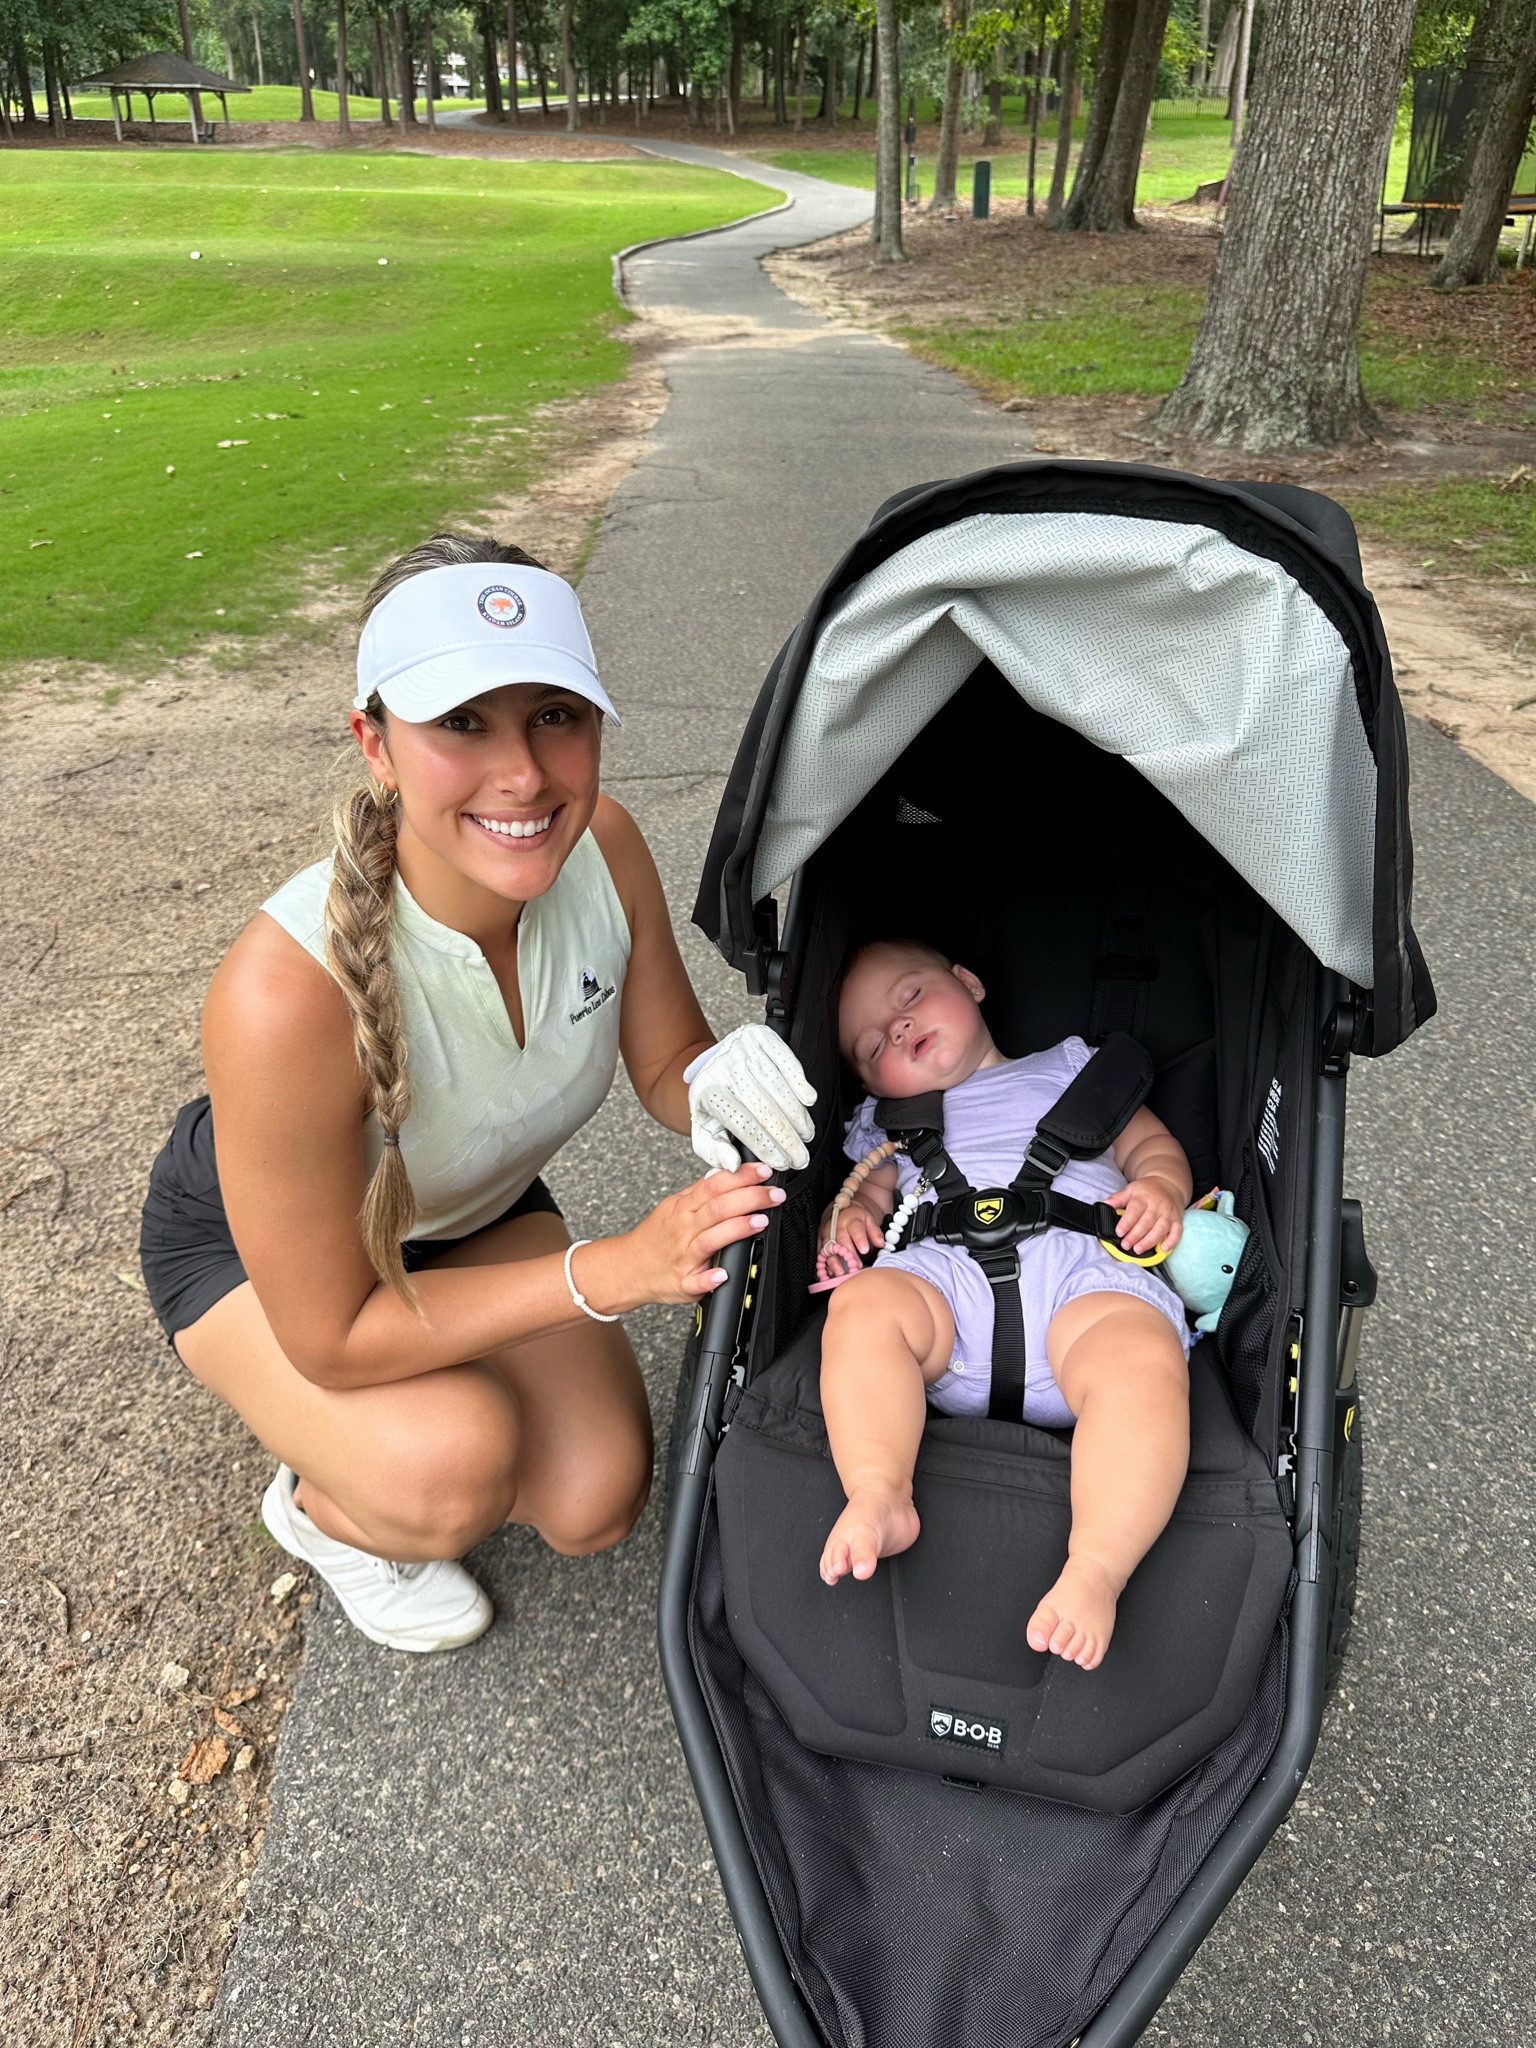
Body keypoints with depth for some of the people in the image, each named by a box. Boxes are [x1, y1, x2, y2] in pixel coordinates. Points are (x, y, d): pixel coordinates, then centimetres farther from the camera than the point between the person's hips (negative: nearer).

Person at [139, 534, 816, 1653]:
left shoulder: (603, 848, -26)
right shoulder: (286, 993, -42)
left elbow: (666, 1065, -9)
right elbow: (330, 1336, -30)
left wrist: (724, 1084, -34)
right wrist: (611, 1271, -35)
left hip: (473, 1206, 5)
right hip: (254, 1246, -4)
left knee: (594, 1505, -7)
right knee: (453, 1469, -30)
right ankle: (321, 1507, 7)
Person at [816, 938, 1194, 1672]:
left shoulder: (1070, 1067, 36)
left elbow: (1152, 1143, 30)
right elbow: (864, 1194, 31)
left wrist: (1160, 1187, 5)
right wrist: (848, 1219, 5)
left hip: (1083, 1269, -1)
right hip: (944, 1268, 2)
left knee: (1145, 1360, -36)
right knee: (864, 1307, -33)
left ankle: (1097, 1567, -46)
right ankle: (878, 1496, -45)